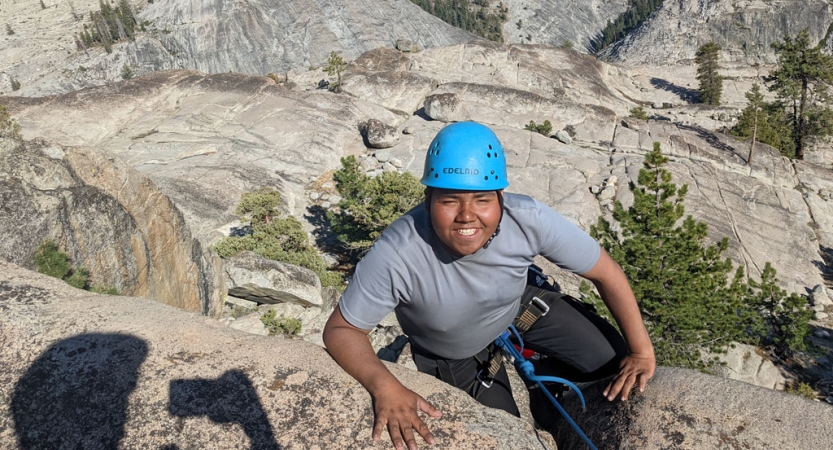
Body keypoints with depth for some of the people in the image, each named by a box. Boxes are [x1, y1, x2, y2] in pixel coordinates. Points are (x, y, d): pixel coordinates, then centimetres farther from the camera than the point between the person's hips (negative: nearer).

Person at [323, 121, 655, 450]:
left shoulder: (529, 220, -34)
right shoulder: (395, 256, -41)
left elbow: (606, 272, -19)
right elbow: (340, 329, -28)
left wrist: (642, 351, -15)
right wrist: (384, 386, -46)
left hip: (518, 308, 2)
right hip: (453, 357, -2)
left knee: (611, 360, -3)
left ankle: (540, 380, 27)